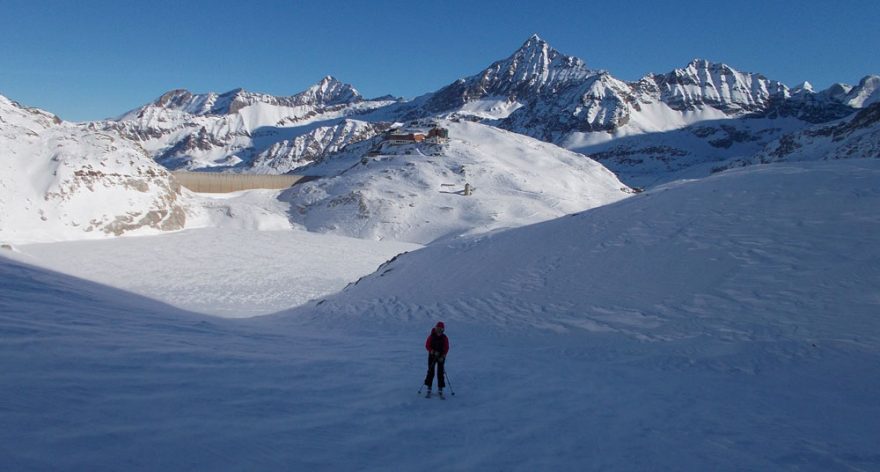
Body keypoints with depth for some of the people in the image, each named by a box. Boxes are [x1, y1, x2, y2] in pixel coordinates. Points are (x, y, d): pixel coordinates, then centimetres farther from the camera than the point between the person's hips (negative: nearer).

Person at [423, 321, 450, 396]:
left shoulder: (444, 338, -3)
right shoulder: (431, 336, -5)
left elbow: (446, 348, -2)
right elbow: (427, 345, -3)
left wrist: (443, 356, -14)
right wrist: (433, 351, -19)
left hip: (441, 357, 0)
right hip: (432, 356, 0)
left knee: (440, 372, -1)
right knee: (431, 372, -1)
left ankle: (440, 389, 6)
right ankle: (429, 388, 8)